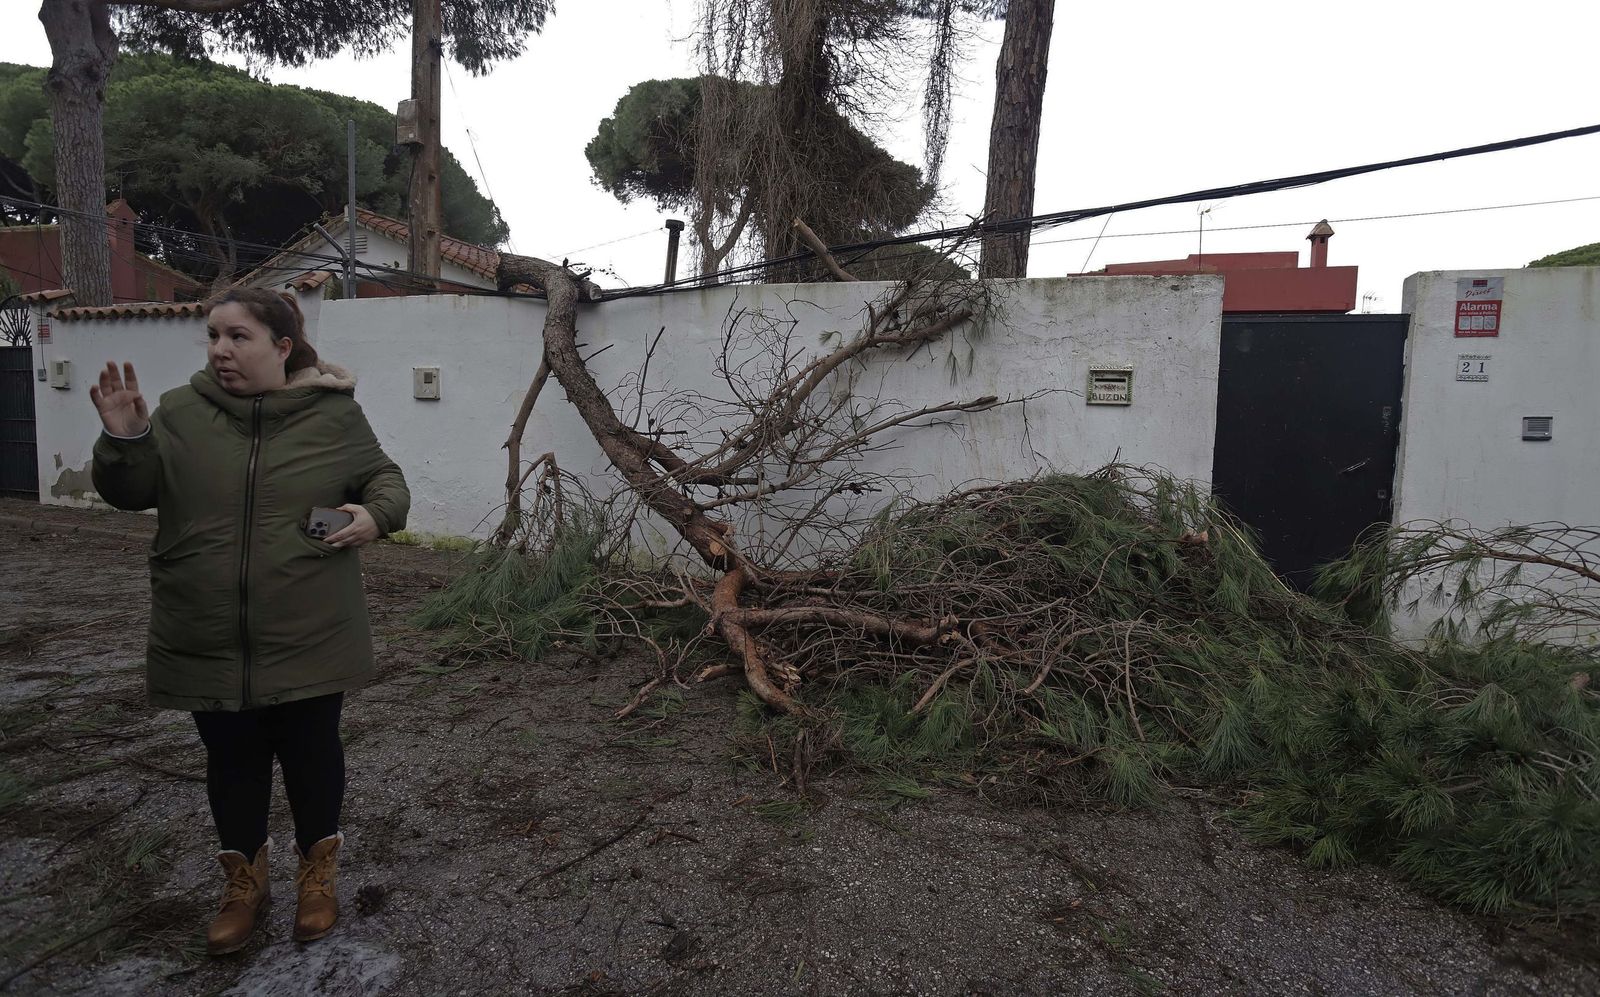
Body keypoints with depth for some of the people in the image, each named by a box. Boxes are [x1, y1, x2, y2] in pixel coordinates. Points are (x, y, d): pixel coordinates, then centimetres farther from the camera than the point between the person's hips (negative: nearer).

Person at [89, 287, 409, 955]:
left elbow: (385, 479, 7)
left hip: (307, 640, -1)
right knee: (232, 761, 15)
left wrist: (375, 514, -15)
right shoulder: (181, 412, 1)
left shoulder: (333, 414, -3)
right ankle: (244, 882, 36)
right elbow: (129, 494, 3)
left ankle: (317, 872, 34)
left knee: (311, 754, 11)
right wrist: (122, 438, -16)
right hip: (208, 642, 2)